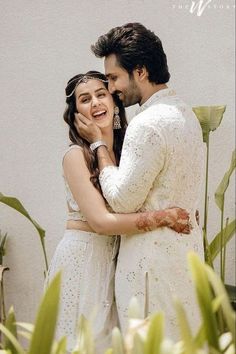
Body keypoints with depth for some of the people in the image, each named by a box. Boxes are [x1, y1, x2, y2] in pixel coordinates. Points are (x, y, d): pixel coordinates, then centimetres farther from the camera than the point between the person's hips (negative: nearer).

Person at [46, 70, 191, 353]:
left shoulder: (125, 149, 6)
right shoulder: (76, 155, -14)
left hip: (116, 257, 6)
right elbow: (100, 221, -20)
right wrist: (164, 217, -20)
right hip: (83, 257, -6)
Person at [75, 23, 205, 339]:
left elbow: (122, 201, -17)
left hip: (154, 256, -10)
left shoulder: (148, 125, -21)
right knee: (184, 340, 16)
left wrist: (98, 144, -7)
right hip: (187, 245, 10)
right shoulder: (184, 112, 10)